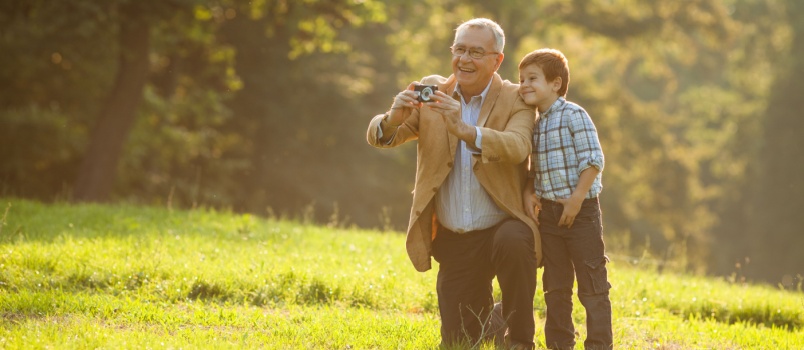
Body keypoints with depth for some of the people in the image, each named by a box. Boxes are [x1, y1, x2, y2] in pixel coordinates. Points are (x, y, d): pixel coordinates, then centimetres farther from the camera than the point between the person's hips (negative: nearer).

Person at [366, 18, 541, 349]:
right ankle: (491, 320, 39)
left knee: (511, 242, -38)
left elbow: (517, 148, -26)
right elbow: (379, 137, -3)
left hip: (504, 226, -3)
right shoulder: (432, 92, 3)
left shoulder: (516, 100, -6)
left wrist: (464, 130, -42)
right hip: (453, 241, 3)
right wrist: (393, 119, -28)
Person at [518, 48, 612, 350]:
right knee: (555, 285, 13)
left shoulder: (574, 116, -12)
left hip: (581, 211, -8)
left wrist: (576, 199, -19)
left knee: (592, 284, -3)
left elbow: (593, 160, -16)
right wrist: (529, 193, 0)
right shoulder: (535, 124, 10)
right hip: (548, 213, 8)